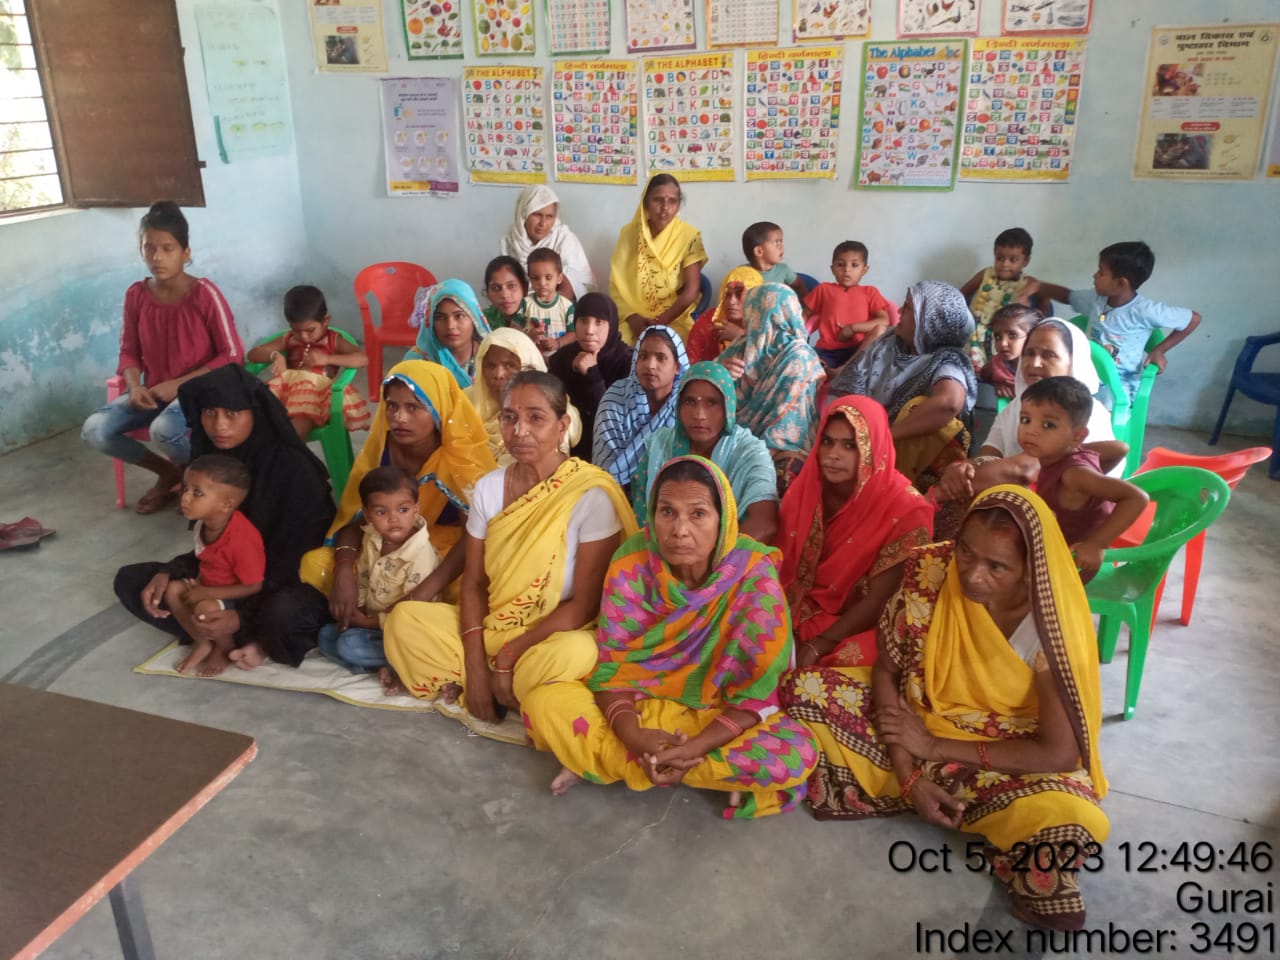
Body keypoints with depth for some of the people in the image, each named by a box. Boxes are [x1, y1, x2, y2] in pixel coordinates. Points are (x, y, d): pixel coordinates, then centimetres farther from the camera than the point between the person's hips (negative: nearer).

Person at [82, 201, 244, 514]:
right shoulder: (136, 295, -1)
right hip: (153, 391, 5)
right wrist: (135, 386, -13)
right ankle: (168, 471, 10)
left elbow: (232, 355, -14)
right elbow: (129, 352, 9)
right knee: (93, 430, -15)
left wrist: (178, 384, -18)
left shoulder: (204, 293, -15)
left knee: (164, 429, -36)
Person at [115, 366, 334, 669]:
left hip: (291, 584, -6)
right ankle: (217, 636, -9)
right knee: (129, 580, -3)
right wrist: (168, 572, -12)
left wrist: (244, 616, -30)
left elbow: (296, 557, -21)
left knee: (284, 611, -40)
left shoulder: (293, 468, -22)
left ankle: (262, 640, -5)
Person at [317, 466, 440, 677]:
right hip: (371, 619, 9)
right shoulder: (371, 539, -2)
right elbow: (362, 578, 13)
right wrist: (356, 611, -3)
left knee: (350, 644, -23)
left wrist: (368, 622, -15)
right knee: (326, 634, 1)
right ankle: (381, 666, -13)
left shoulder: (421, 555, -25)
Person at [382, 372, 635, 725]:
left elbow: (585, 603, -16)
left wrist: (508, 655, -18)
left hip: (555, 635, -4)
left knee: (572, 655, -37)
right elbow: (473, 581, 2)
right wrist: (474, 660, -13)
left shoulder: (592, 494, -17)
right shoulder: (488, 487, -1)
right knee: (404, 619, -15)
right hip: (489, 627, 4)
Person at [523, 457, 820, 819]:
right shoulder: (632, 561, -16)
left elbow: (761, 687, -18)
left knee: (798, 753, -30)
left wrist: (695, 747, -29)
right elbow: (612, 659, -10)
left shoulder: (754, 573, -21)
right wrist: (632, 735, -28)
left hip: (721, 715, -1)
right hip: (639, 703, 1)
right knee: (543, 704, -23)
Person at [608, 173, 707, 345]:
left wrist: (661, 322, -18)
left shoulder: (689, 237, -3)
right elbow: (616, 284, 2)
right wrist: (632, 317, -14)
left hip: (673, 322, -2)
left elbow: (691, 290, -8)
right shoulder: (629, 233, 4)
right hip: (632, 321, 2)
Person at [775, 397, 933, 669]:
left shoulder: (904, 510, -16)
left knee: (851, 660, -34)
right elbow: (781, 565, 1)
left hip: (858, 625, -4)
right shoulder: (806, 488, -3)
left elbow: (878, 600, -16)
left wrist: (814, 649, -23)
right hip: (798, 610, 4)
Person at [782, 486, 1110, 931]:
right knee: (805, 689, -13)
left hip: (1014, 756, -3)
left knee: (1065, 826, -34)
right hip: (921, 715, 3)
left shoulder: (1051, 624, -28)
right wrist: (908, 775, -19)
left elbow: (1061, 753, -25)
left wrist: (934, 747, -21)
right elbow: (886, 670, -9)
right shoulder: (930, 572, -20)